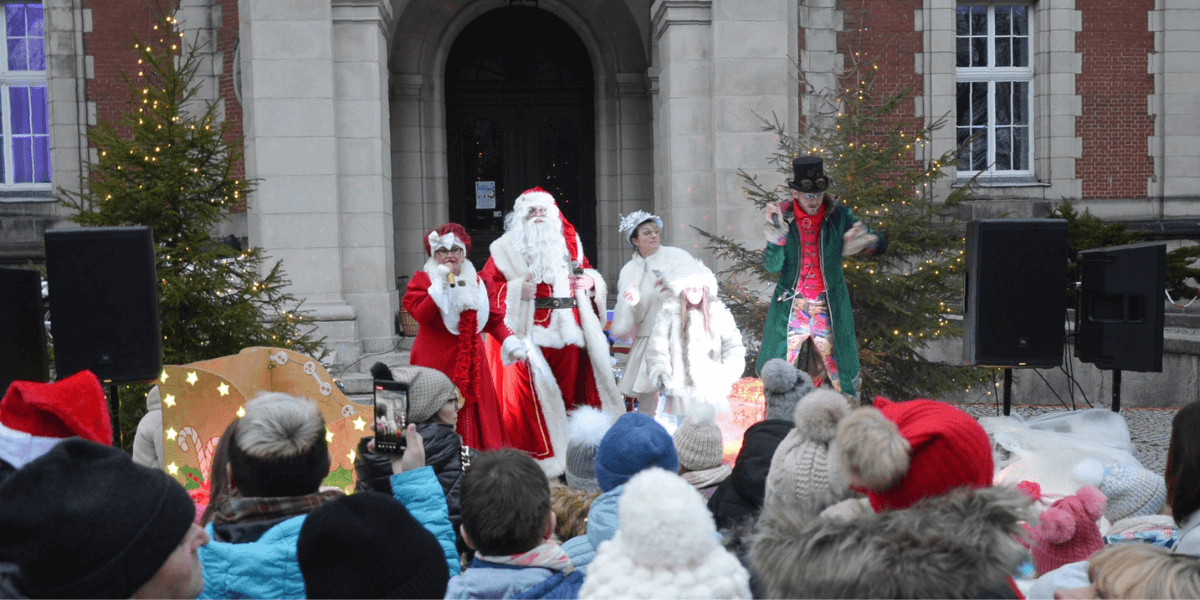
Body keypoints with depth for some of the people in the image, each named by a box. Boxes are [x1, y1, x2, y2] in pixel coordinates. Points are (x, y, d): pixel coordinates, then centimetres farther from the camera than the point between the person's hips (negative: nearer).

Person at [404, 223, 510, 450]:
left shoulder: (475, 281, 15)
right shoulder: (422, 279, 3)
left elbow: (493, 318, 15)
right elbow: (421, 314, -15)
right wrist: (441, 284, -17)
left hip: (470, 361, 4)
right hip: (436, 362, -4)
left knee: (474, 416, 3)